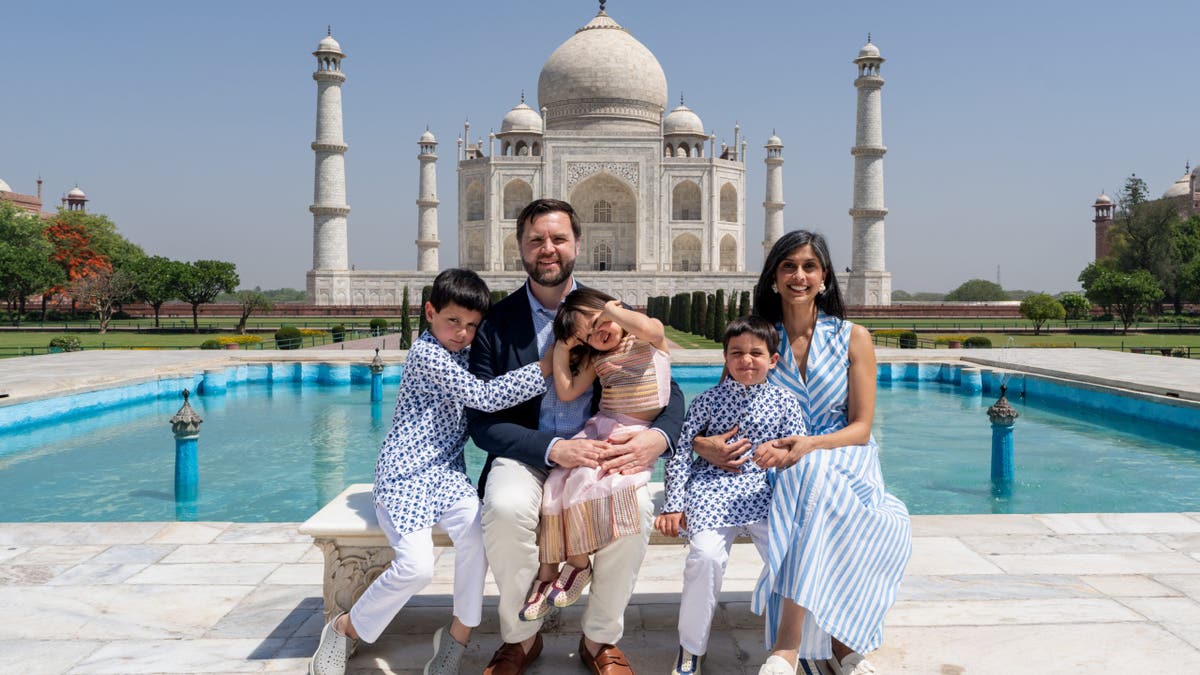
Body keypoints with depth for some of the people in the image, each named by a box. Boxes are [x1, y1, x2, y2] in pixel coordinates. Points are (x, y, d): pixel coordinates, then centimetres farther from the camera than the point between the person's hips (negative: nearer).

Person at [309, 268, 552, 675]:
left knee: (477, 534, -24)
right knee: (417, 565, -23)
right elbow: (484, 397, -19)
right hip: (404, 474, -7)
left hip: (446, 472, 7)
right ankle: (344, 628, 4)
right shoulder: (426, 353, -12)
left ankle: (458, 635, -7)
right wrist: (545, 367, -19)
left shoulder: (461, 355, 15)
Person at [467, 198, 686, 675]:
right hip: (527, 453, -1)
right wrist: (553, 450, -23)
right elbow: (482, 421, -6)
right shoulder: (497, 323, -1)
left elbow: (667, 392, 4)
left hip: (601, 450, 1)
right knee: (506, 508, -33)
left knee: (634, 506, -30)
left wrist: (656, 437, -21)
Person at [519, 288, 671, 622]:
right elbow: (567, 392, 11)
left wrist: (611, 309, -9)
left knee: (585, 479, -28)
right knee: (556, 482, -16)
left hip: (636, 434, -6)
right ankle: (547, 573, -7)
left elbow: (647, 327, -25)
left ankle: (579, 563, -9)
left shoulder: (649, 338, 1)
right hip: (599, 428, 6)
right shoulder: (597, 359, 18)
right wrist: (561, 351, 7)